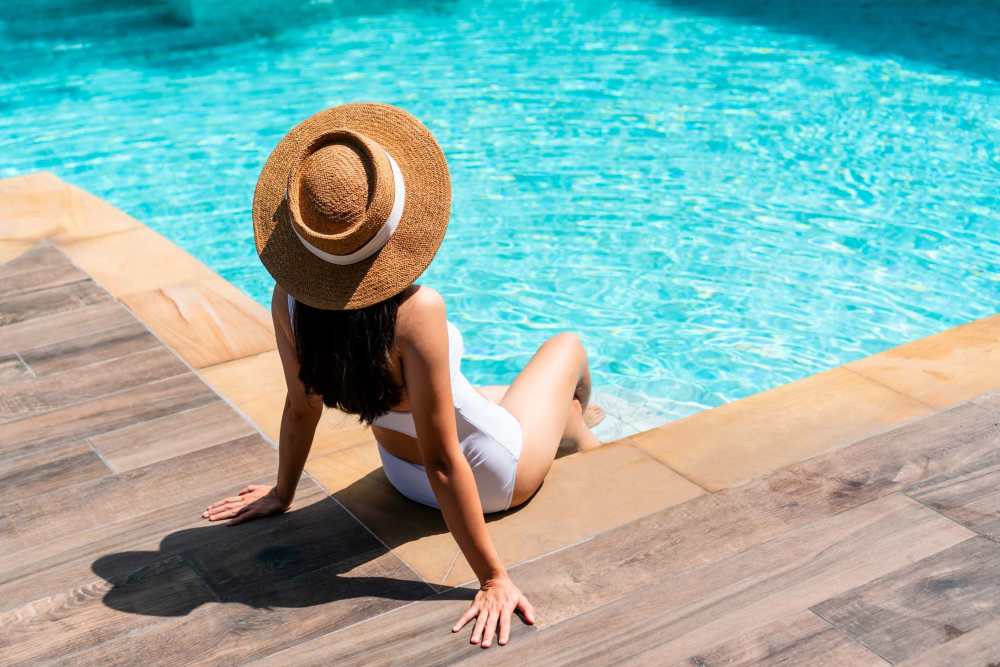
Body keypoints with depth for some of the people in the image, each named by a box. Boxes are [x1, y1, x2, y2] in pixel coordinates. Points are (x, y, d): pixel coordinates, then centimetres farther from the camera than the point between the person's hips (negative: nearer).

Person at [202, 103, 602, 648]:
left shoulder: (290, 298, -23)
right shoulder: (415, 312, -40)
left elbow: (301, 406, -7)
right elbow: (442, 462, -34)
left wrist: (282, 493, 11)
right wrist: (493, 579, -25)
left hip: (402, 474, 5)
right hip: (490, 478, -4)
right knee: (568, 347, 24)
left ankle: (569, 418, 65)